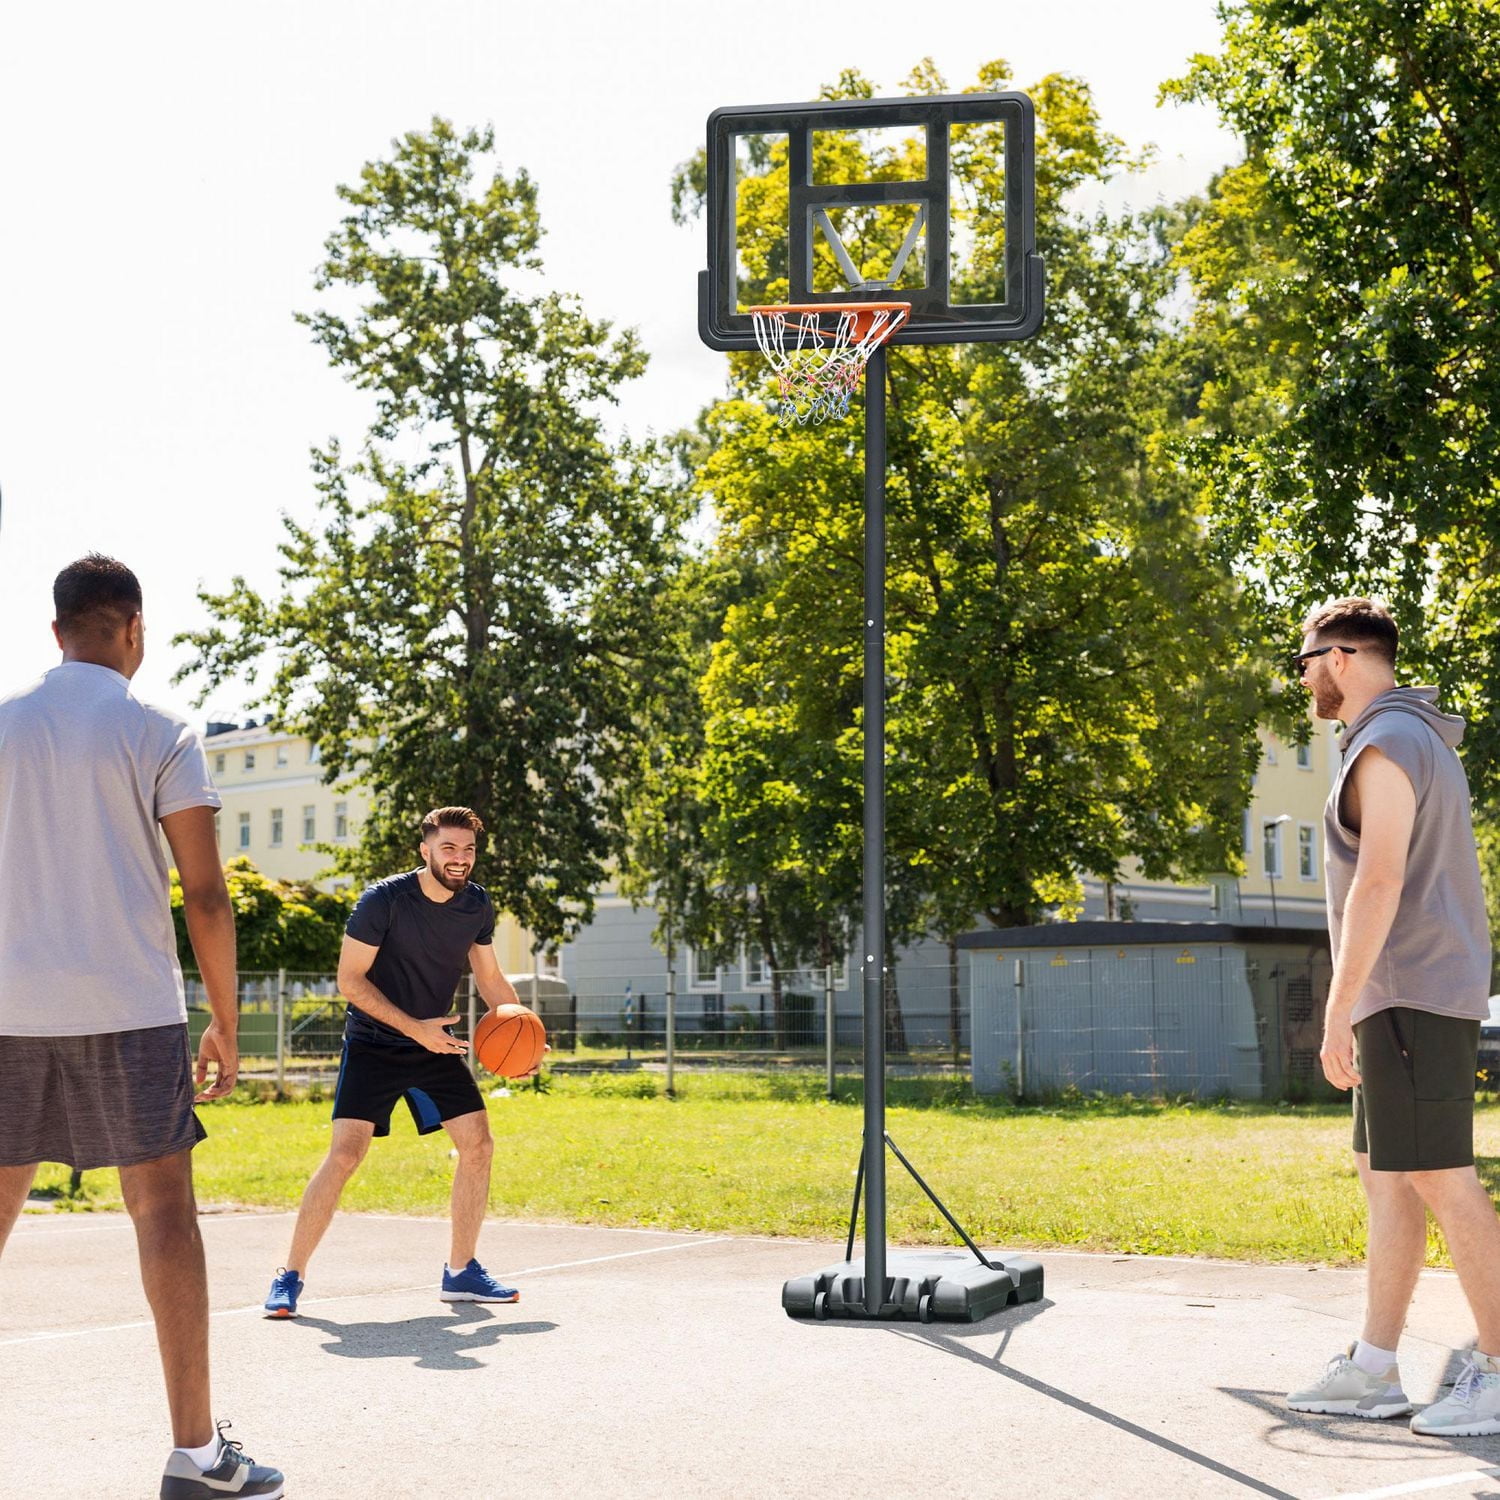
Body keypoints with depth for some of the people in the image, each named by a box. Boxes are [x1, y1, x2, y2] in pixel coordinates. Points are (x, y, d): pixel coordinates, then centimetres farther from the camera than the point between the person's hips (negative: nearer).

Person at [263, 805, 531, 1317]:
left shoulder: (476, 905, -1)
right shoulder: (383, 900, -19)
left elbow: (490, 979, 12)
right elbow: (350, 981, -16)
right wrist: (416, 1029, -23)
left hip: (435, 1044, 6)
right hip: (373, 1044, -5)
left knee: (478, 1144, -3)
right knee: (346, 1152, -16)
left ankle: (460, 1272, 11)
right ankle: (289, 1277, -8)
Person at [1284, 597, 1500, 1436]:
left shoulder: (1387, 743, -13)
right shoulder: (1425, 741, 20)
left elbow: (1380, 882, -21)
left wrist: (1339, 1007, -21)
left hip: (1410, 994, -10)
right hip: (1416, 996, 10)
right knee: (1385, 1176, 10)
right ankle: (1373, 1369, 12)